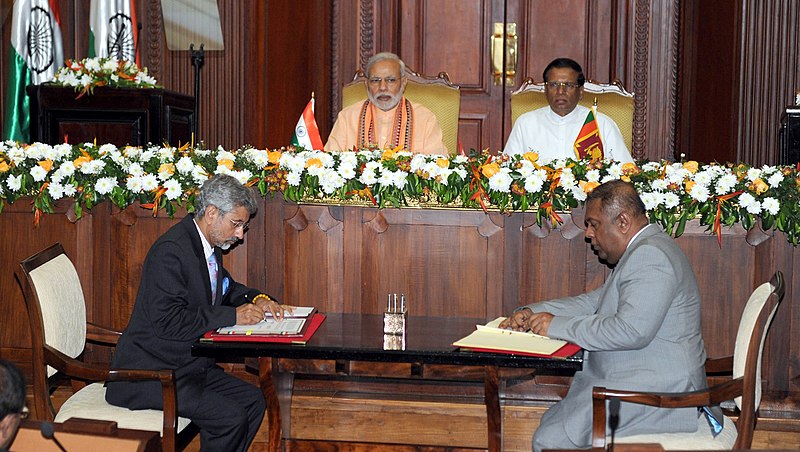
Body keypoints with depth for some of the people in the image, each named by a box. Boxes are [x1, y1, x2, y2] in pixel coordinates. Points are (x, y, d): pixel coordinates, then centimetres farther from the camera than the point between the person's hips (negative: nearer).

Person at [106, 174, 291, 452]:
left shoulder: (210, 246, 8)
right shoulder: (171, 249, -21)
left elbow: (225, 288, 27)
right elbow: (168, 322, -28)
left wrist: (256, 299, 5)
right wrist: (233, 315, -23)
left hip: (189, 364, 10)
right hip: (152, 373, -10)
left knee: (253, 401, 5)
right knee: (230, 417, -21)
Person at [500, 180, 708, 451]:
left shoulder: (650, 256, -19)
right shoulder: (645, 250, 16)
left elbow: (632, 331, -29)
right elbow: (595, 301, 19)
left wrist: (557, 326, -20)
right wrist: (534, 312, 6)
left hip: (656, 395, -11)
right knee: (551, 423, 14)